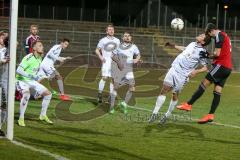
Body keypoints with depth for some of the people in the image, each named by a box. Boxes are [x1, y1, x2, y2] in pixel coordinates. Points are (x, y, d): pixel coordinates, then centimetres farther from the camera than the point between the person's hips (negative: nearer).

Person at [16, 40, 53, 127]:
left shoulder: (39, 58, 2)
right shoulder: (28, 58, -24)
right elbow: (19, 70, -32)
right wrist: (31, 76, -37)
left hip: (31, 81, 8)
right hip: (22, 80, -8)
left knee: (48, 93, 3)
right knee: (26, 94, -36)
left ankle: (43, 115, 20)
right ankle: (21, 118, -25)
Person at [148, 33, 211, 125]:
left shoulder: (201, 52, -9)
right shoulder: (192, 44, 11)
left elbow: (205, 68, -9)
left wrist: (196, 71, -25)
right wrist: (172, 46, 31)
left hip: (183, 75, -5)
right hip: (174, 68, 5)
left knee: (175, 95, 3)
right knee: (164, 90, -4)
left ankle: (167, 115, 19)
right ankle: (155, 113, -3)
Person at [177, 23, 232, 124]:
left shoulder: (219, 35, -7)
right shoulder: (225, 36, 23)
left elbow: (217, 54, -15)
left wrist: (208, 56, 1)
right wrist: (210, 56, 10)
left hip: (221, 65, -9)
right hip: (228, 68, 9)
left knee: (204, 84, -8)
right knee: (217, 92, 4)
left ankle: (189, 105, -7)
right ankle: (211, 115, 0)